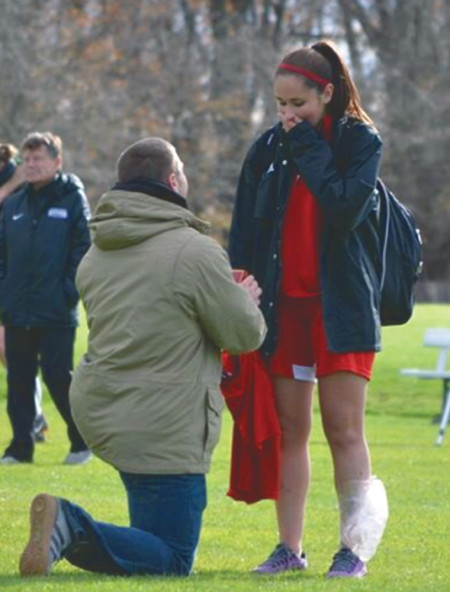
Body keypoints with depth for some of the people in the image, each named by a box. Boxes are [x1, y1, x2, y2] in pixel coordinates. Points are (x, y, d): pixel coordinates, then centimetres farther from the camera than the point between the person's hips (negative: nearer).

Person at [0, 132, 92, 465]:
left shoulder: (72, 200, -1)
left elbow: (84, 250, -6)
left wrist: (69, 291, -13)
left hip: (56, 313, -5)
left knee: (58, 376, -5)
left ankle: (82, 441, 10)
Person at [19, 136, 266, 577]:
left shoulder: (95, 255, 9)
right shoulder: (195, 251, -15)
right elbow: (245, 335, -7)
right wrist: (246, 300, 16)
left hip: (96, 409, 8)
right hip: (164, 432, -8)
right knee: (172, 561, -3)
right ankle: (73, 529, -25)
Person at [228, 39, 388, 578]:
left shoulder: (361, 142, -2)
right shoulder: (268, 149, 7)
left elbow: (345, 210, -18)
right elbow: (244, 228, 9)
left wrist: (308, 149, -14)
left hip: (341, 305, -3)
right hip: (284, 305, 3)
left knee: (344, 429, -5)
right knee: (289, 429, 5)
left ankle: (352, 548, -1)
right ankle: (289, 548, 9)